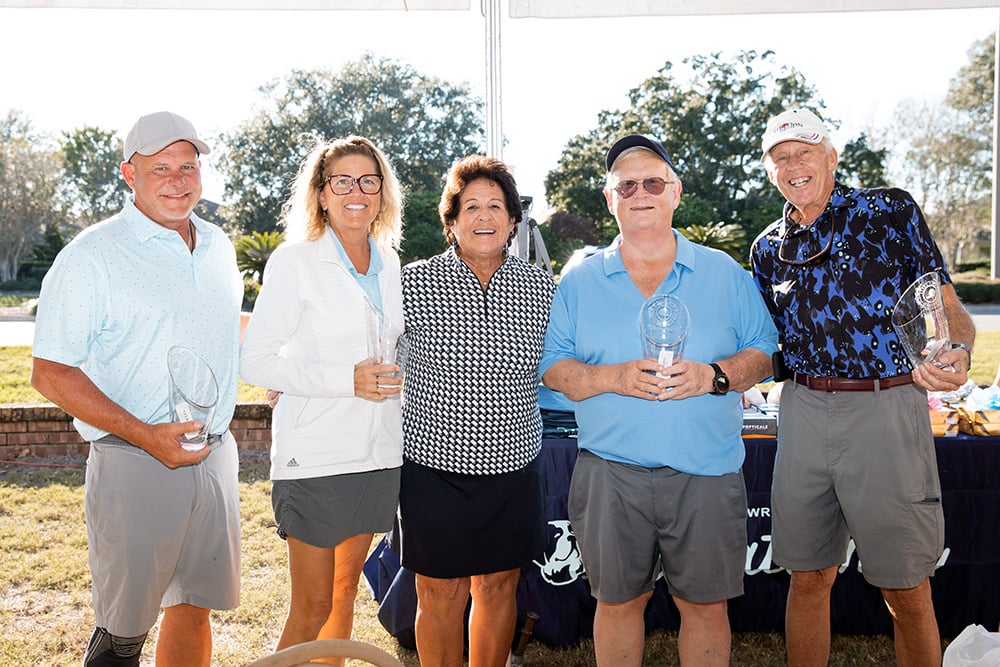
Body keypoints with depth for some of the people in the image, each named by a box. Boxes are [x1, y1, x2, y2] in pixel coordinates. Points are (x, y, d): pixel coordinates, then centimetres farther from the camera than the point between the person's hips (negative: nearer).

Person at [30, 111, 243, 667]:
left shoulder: (218, 246, 10)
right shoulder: (91, 256, -8)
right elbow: (51, 373, -10)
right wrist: (144, 434, -19)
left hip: (216, 456, 6)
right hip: (135, 465, -5)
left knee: (196, 607, 15)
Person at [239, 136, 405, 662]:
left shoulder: (389, 264, 9)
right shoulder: (294, 261, -7)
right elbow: (253, 362, -12)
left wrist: (394, 375, 4)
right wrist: (345, 380, -20)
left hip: (378, 453, 6)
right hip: (315, 455, -5)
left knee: (345, 591, 17)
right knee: (312, 606, 1)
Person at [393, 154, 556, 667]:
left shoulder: (541, 287, 2)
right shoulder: (415, 283, -6)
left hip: (512, 466, 3)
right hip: (434, 465, -2)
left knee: (499, 586, 16)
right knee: (441, 594, 9)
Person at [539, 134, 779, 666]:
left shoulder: (724, 273, 7)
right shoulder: (579, 283, 7)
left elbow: (764, 354, 6)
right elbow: (553, 368, 3)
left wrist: (714, 376, -13)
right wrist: (613, 378, -14)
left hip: (706, 470, 0)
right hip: (610, 474, 0)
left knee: (706, 604, 9)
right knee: (618, 602, 11)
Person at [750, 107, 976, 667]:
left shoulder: (892, 211, 2)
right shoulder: (769, 248, 13)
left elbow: (948, 307, -1)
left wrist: (958, 351, -22)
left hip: (886, 410, -3)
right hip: (804, 414, 4)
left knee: (908, 592, 4)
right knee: (809, 577, 12)